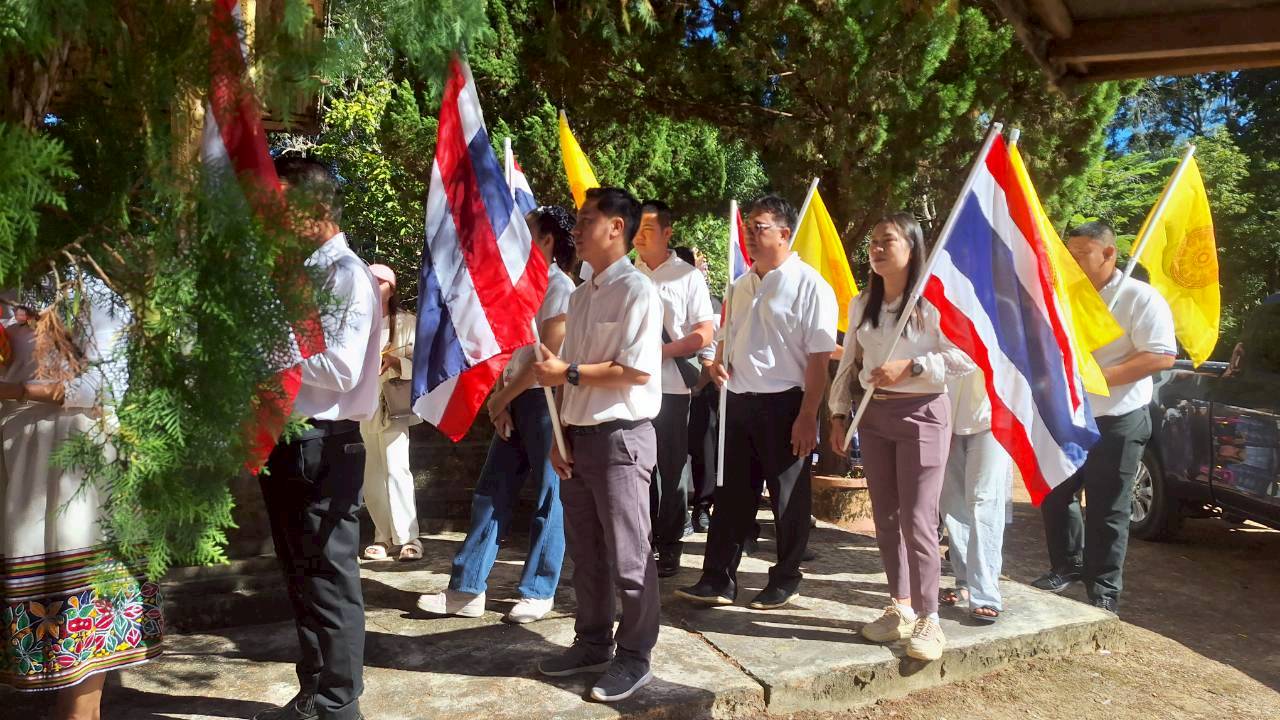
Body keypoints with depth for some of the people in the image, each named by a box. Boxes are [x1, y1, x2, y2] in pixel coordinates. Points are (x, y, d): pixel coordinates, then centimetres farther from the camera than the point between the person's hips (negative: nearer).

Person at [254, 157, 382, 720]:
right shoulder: (296, 271, 14)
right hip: (286, 439, 9)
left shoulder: (349, 275, -11)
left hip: (323, 445, -9)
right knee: (301, 577, 18)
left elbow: (342, 369, -20)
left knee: (330, 579, 2)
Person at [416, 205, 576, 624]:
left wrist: (502, 397, -8)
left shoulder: (560, 286, -10)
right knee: (491, 492, 7)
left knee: (549, 498, 3)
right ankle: (467, 589, 13)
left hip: (545, 399, -8)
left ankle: (539, 592, 14)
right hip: (516, 401, 8)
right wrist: (501, 398, 0)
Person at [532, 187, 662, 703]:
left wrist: (568, 373, -14)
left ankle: (633, 658, 18)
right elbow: (568, 373, 14)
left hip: (620, 437, -8)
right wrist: (560, 435, 7)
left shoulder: (637, 291, -11)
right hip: (579, 437, 8)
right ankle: (593, 644, 33)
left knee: (627, 557, 2)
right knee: (585, 552, 17)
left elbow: (637, 371, -20)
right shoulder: (581, 295, 13)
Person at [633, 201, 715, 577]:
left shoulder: (688, 276, 2)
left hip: (672, 386, -3)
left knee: (672, 468, 4)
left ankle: (669, 548, 14)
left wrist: (665, 350, -16)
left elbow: (705, 332, -4)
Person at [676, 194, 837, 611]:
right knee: (732, 494, 9)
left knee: (789, 498, 8)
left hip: (784, 405, -6)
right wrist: (719, 363, 3)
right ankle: (718, 581, 17)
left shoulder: (809, 286, -10)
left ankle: (785, 582, 23)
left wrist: (807, 416, -18)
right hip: (739, 401, 7)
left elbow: (819, 357, -14)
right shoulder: (741, 286, 13)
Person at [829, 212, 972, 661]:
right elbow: (849, 364, 14)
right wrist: (839, 414, 9)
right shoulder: (862, 305, 9)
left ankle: (928, 619, 7)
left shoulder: (931, 302, -10)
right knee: (885, 518, 11)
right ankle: (900, 608, 24)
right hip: (874, 415, 6)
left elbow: (965, 358, -14)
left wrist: (909, 367, -19)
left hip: (922, 414, -6)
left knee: (917, 520, -6)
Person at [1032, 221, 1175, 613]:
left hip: (1116, 421, -7)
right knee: (1054, 497, 14)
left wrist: (1099, 377, -24)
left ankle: (1103, 593, 12)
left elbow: (1162, 355, -18)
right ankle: (1067, 565, 33)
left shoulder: (1139, 297, -10)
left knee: (1106, 511, 1)